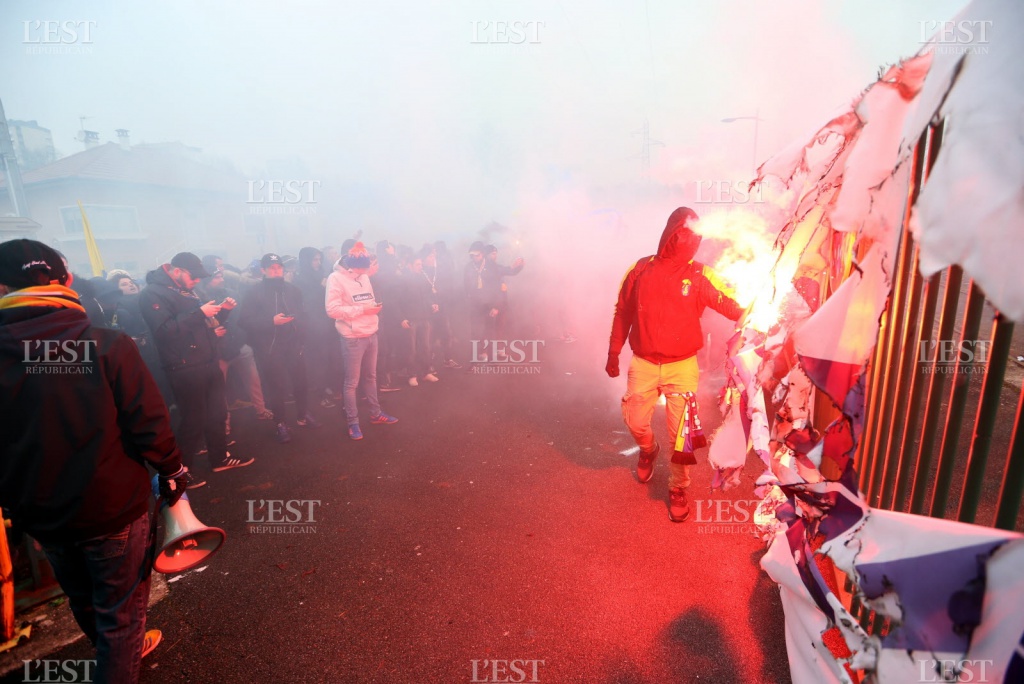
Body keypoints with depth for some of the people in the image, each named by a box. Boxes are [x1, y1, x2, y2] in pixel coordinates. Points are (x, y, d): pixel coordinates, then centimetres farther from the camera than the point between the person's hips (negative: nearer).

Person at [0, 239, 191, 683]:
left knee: (83, 601, 29)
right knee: (121, 609, 16)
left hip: (39, 514, 5)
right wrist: (173, 472, -3)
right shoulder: (107, 344, -19)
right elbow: (149, 424, -19)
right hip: (112, 508, -4)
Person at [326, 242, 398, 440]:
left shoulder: (364, 276, 9)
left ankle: (375, 414, 32)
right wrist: (361, 309, -21)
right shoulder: (336, 278, -12)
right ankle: (353, 423, 16)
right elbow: (332, 309, -19)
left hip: (371, 334, 7)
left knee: (370, 377, 18)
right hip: (353, 338, -7)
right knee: (352, 382, 4)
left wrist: (374, 307, 2)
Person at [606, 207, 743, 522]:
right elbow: (622, 312, 7)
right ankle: (648, 450, 47)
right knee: (635, 422, 10)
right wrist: (613, 353, 11)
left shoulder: (700, 276, -6)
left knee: (682, 432, 2)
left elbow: (733, 306, -14)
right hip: (643, 365, 2)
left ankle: (678, 488, 26)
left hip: (682, 366, -1)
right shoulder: (640, 270, 0)